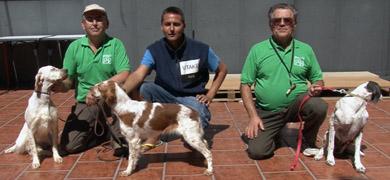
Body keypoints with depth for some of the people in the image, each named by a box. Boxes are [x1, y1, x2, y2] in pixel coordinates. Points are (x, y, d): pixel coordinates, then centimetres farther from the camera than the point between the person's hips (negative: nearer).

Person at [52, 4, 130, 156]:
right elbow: (67, 81, 1)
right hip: (85, 104, 3)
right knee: (68, 145, -11)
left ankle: (118, 137, -14)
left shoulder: (115, 44, -7)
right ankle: (102, 131, 17)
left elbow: (125, 75, -20)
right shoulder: (74, 47, 0)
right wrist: (60, 86, -24)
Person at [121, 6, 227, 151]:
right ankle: (153, 136, -12)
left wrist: (210, 95, -3)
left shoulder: (201, 49, -9)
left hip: (192, 97, -2)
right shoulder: (154, 50, -9)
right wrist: (121, 91, -45)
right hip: (165, 96, 2)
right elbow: (138, 75, -25)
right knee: (144, 88, -27)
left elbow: (221, 70, 6)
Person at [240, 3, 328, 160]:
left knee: (319, 106, -29)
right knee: (257, 151, -18)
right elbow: (245, 85, -1)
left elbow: (318, 79, 13)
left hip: (296, 106, 1)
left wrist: (316, 88, -13)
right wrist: (253, 116, -10)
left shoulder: (305, 50, 6)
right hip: (267, 113, -1)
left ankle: (307, 141, 2)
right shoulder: (258, 50, 0)